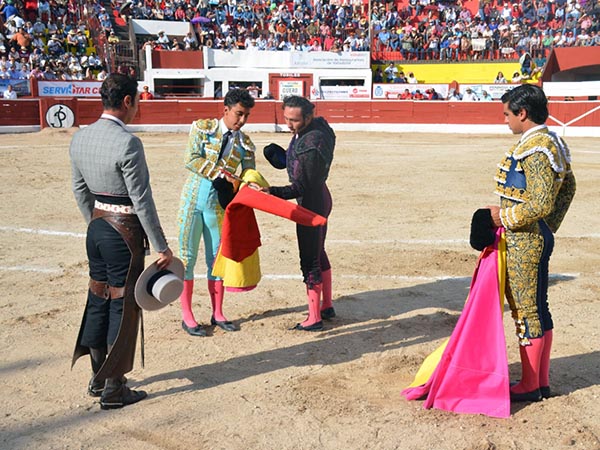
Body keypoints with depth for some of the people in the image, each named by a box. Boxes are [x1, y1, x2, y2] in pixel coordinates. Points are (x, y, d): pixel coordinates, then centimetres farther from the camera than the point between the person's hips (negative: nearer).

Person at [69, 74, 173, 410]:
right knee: (123, 307, 3)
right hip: (125, 231, -8)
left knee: (97, 300, 17)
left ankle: (98, 378, 32)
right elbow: (142, 201, -18)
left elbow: (80, 191, 13)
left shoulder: (79, 138, 4)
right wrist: (162, 247, -11)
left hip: (96, 227, 8)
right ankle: (114, 388, 14)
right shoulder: (127, 143, -20)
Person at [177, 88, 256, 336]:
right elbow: (191, 160, -15)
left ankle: (217, 314, 21)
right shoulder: (202, 127, -4)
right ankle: (187, 316, 10)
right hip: (194, 197, -3)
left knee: (217, 257, 9)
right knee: (188, 256, 1)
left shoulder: (245, 144, 4)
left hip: (219, 204, 3)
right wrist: (220, 174, -22)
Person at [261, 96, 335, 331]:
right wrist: (288, 158, 8)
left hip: (312, 204, -10)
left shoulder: (310, 148, -29)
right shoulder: (318, 124, 0)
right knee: (318, 253, 21)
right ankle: (327, 306, 35)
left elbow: (301, 187, -27)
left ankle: (314, 318, 8)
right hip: (321, 199, 11)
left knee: (310, 261, -2)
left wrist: (273, 192, -39)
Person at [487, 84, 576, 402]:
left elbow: (541, 203, -27)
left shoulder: (535, 149, -20)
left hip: (524, 241, -11)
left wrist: (505, 216, -15)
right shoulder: (551, 143, 12)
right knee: (538, 310, 15)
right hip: (539, 237, 11)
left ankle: (529, 386, 12)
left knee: (527, 311, 0)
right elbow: (568, 187, 21)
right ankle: (542, 381, 26)